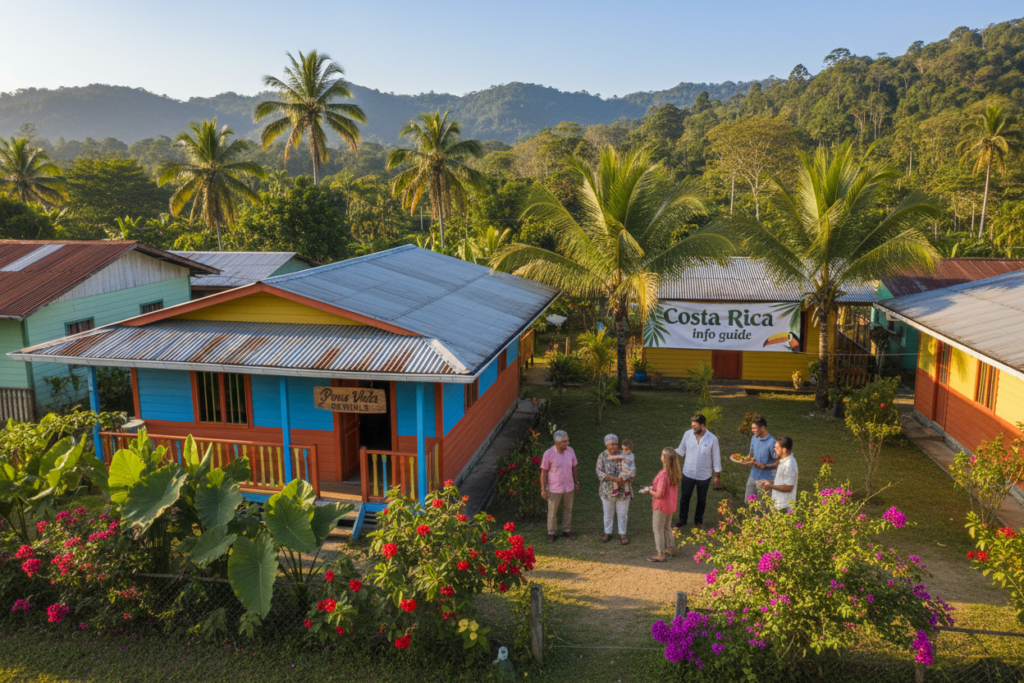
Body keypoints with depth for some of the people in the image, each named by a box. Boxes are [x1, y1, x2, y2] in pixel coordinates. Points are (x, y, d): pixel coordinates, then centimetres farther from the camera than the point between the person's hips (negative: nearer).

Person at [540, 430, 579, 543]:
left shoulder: (570, 451, -7)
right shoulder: (548, 454, -19)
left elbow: (574, 467, 6)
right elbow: (543, 472, -12)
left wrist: (577, 482, 12)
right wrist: (543, 489, -10)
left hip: (569, 487, 4)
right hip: (554, 489, -4)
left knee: (568, 510, 17)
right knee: (552, 512, 10)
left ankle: (567, 530, 35)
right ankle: (551, 532, 28)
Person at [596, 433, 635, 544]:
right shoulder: (602, 456, -9)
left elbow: (632, 469, -16)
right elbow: (600, 472, -17)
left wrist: (624, 479, -32)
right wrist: (615, 479, -28)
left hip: (622, 490, 0)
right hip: (607, 490, 0)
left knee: (622, 514, 12)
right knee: (608, 514, 16)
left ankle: (622, 534, 30)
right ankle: (607, 533, 35)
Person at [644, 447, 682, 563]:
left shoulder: (663, 475, -31)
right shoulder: (675, 473, -5)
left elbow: (659, 494, -28)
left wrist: (649, 491, -11)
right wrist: (654, 488, 8)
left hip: (661, 506, -8)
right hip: (671, 504, 8)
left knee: (658, 529, 7)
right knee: (667, 527, 25)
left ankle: (660, 555, 16)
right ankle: (671, 549, 38)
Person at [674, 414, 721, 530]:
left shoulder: (712, 439, -15)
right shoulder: (688, 434, -11)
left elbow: (716, 458, -7)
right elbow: (681, 450, 1)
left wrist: (717, 475, -3)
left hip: (704, 476, -1)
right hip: (688, 473, 1)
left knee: (701, 499, 17)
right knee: (684, 497, 12)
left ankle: (698, 520, 38)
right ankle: (682, 520, 31)